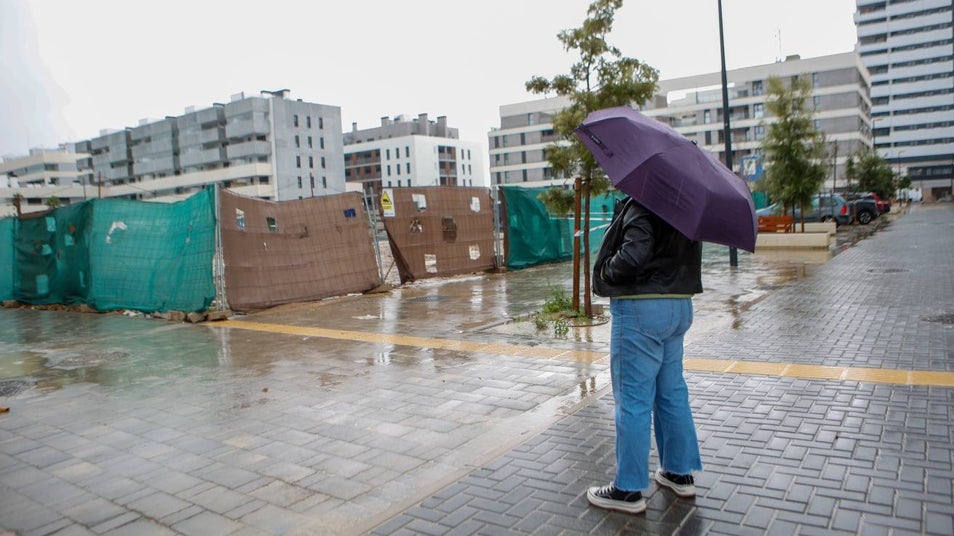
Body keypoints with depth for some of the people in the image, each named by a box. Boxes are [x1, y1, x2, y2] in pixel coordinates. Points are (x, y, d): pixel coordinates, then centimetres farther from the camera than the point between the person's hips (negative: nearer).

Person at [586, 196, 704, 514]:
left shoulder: (642, 206, -16)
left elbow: (634, 254, -28)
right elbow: (671, 251, 15)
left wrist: (606, 270, -11)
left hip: (641, 308, -9)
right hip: (679, 306, 9)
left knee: (633, 399, -1)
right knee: (672, 392, 18)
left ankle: (628, 490, 9)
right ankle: (680, 472, 31)